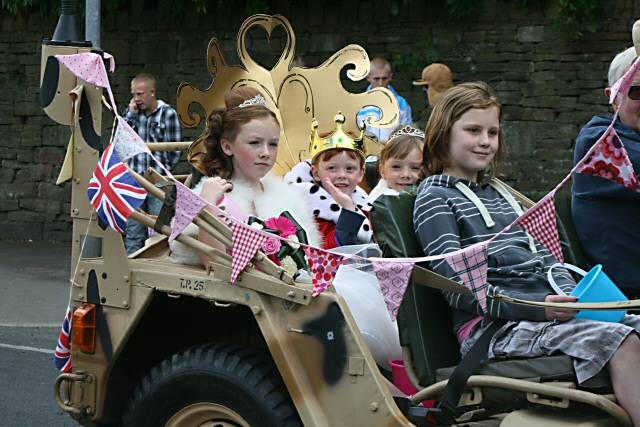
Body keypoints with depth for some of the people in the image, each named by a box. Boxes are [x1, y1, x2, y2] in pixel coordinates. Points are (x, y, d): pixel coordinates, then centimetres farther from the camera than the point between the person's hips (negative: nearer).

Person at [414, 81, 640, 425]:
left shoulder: (501, 195, 28)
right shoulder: (435, 197, 4)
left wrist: (571, 296, -1)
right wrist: (536, 307, -19)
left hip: (545, 312, 7)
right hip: (491, 324, -7)